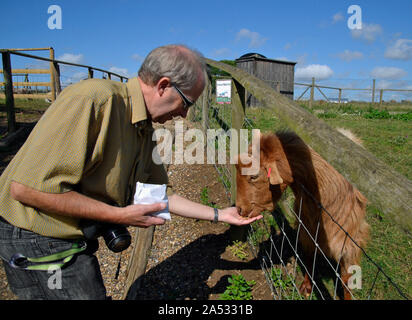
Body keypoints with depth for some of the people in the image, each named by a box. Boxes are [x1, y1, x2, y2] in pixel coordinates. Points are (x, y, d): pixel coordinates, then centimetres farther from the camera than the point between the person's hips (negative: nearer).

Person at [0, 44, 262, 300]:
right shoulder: (93, 100, -27)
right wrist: (120, 216, -24)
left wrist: (218, 215, 12)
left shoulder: (146, 131, 1)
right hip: (36, 239, -8)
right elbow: (26, 188, -28)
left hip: (75, 237, 8)